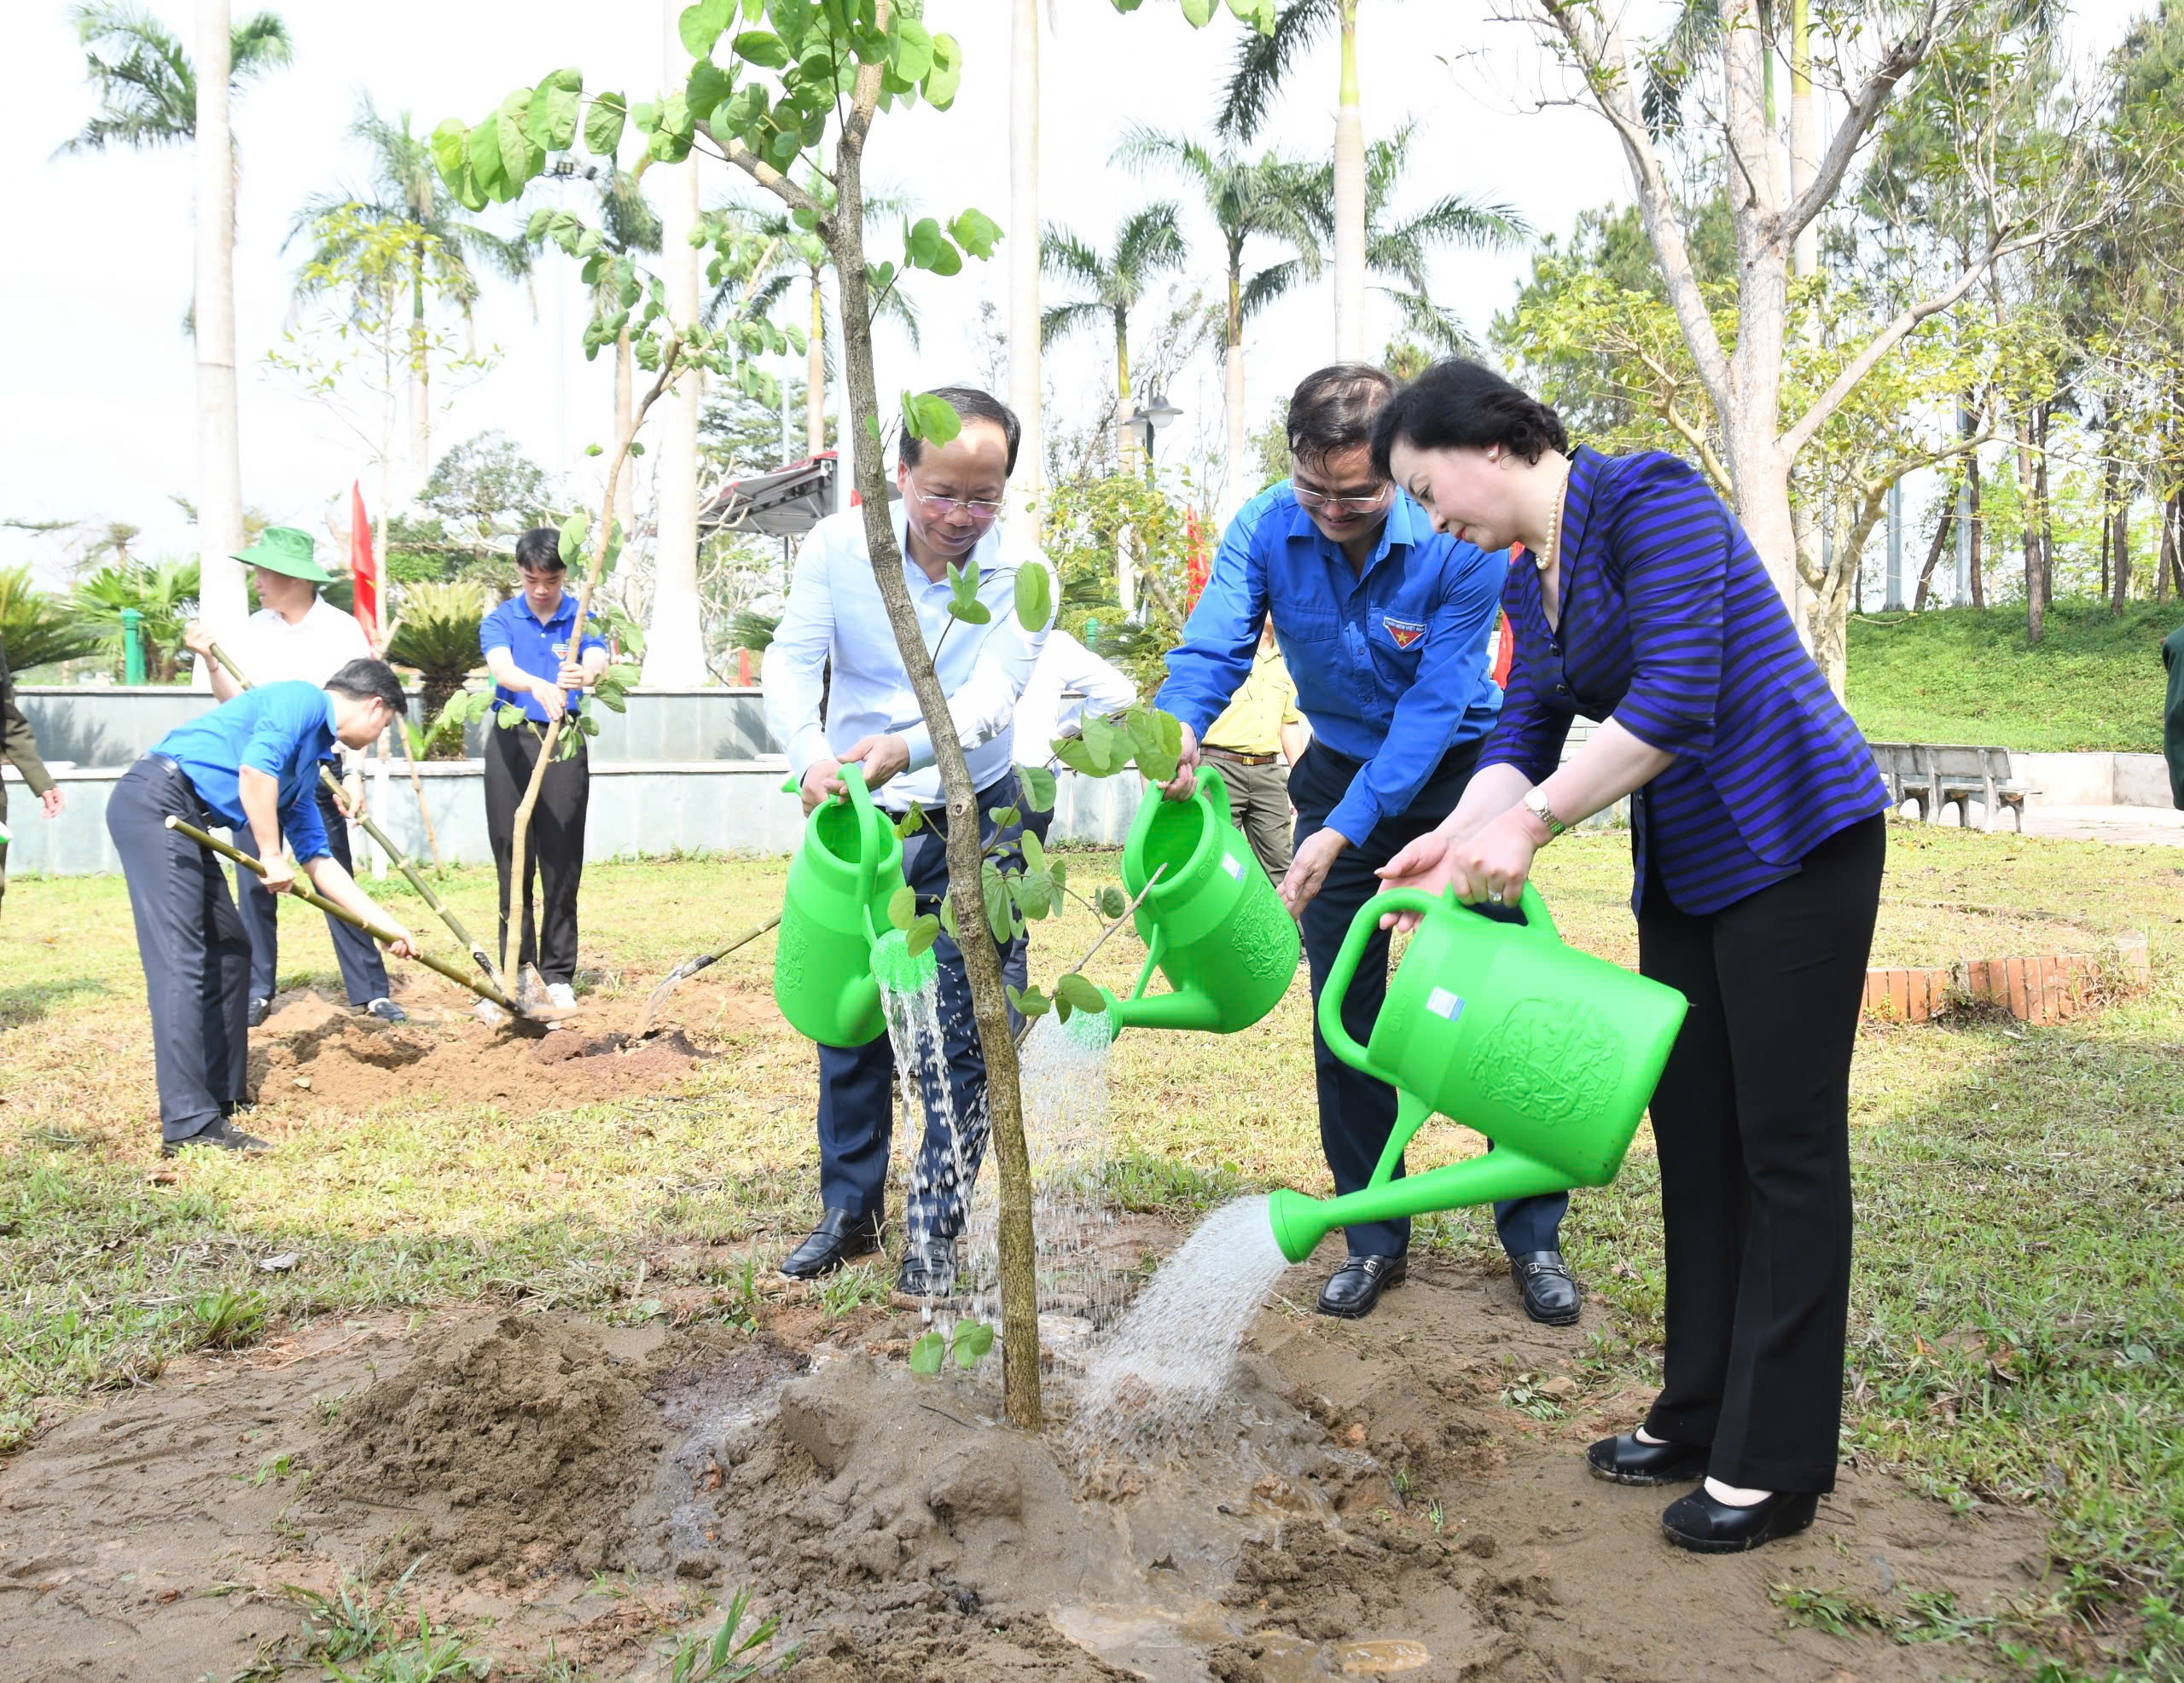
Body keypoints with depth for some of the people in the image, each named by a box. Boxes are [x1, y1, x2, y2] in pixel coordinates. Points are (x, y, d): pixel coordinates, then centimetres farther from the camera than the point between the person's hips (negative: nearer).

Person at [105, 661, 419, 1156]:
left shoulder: (310, 761, 23)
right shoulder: (303, 699, -4)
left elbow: (318, 859, 26)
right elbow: (254, 770, -20)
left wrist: (386, 925, 26)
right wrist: (273, 856, -11)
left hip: (186, 824, 11)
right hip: (154, 803, -11)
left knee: (230, 951, 14)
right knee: (180, 960, -14)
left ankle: (221, 1095, 22)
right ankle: (188, 1123, -16)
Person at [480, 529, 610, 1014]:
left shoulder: (582, 619, 3)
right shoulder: (500, 621, 3)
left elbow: (597, 662, -18)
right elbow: (501, 668, -18)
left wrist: (584, 674, -43)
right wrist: (538, 685, -41)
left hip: (564, 742, -1)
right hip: (510, 741, 1)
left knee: (561, 861, 1)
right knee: (512, 859, 3)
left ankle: (558, 974, 10)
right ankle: (514, 970, 11)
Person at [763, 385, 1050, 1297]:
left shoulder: (1019, 572, -12)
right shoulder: (838, 545, -8)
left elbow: (993, 693, -24)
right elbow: (790, 661, -14)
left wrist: (905, 748, -44)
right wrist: (811, 756, -35)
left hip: (973, 823, -1)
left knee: (963, 1037, 0)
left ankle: (935, 1230, 17)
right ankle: (848, 1212, 28)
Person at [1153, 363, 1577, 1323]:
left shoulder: (1460, 545, -24)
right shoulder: (1265, 528, -15)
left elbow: (1434, 705, -26)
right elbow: (1212, 647, -23)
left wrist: (1343, 831, -35)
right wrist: (1181, 727, -47)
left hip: (1454, 769, -3)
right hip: (1338, 769, 3)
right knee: (1345, 1015, 4)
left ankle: (1533, 1238, 14)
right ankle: (1375, 1239, 19)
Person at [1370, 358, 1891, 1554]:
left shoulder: (1650, 499, -15)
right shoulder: (1529, 584, 11)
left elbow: (1678, 694, -25)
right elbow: (1525, 735, 5)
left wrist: (1528, 823, -26)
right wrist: (1457, 844, -13)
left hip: (1793, 843, -9)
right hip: (1682, 873, 9)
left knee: (1784, 1146, -2)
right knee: (1692, 1137, 12)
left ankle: (1773, 1466, 9)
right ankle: (1698, 1418, 25)